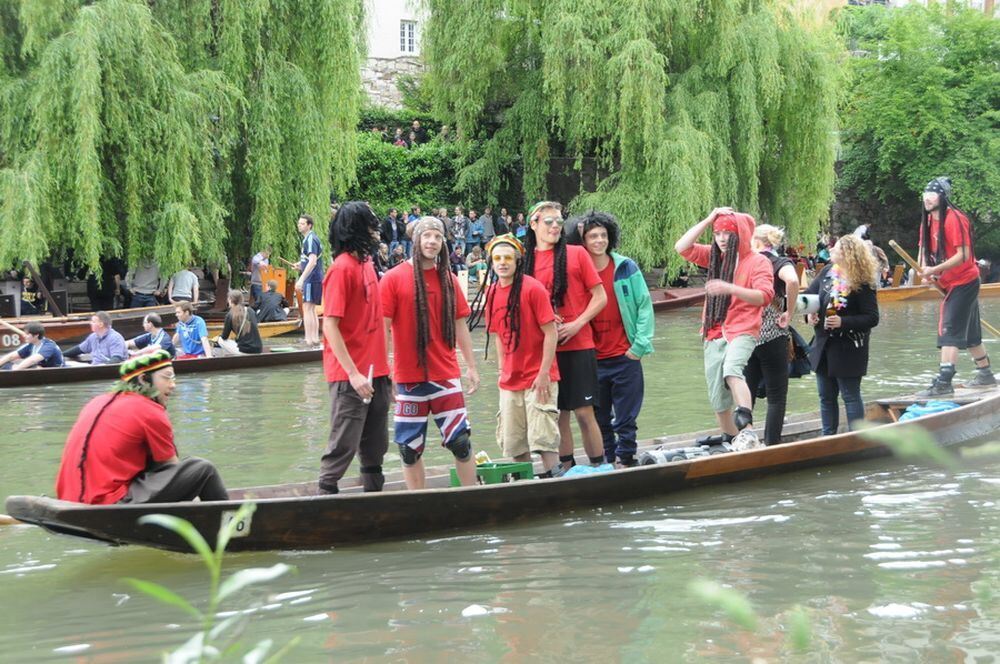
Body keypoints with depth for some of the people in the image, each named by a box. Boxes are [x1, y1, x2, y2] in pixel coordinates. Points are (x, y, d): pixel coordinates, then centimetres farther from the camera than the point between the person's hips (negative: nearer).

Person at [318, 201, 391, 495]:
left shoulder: (366, 263, 10)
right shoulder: (342, 268, -14)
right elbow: (330, 325, -17)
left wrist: (383, 366, 13)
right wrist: (353, 373, -20)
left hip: (375, 372, 8)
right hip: (350, 375, -8)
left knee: (375, 446, 13)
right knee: (344, 444, -3)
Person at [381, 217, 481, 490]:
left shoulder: (448, 279, 8)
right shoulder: (394, 278, -3)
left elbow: (459, 326, 13)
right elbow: (382, 327, -5)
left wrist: (471, 367, 11)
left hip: (446, 375, 2)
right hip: (409, 377, -2)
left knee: (460, 441, 0)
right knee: (410, 448, 4)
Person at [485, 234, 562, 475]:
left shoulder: (533, 288, -11)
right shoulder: (493, 293, 7)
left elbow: (551, 333, -12)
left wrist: (543, 374, -15)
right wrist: (502, 370, 9)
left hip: (538, 379, -6)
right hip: (509, 382, 6)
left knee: (543, 438, -10)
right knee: (513, 443, 9)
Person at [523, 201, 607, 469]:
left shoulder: (576, 254, 2)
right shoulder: (527, 261, 8)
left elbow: (600, 297, 1)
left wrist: (576, 324, -10)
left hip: (578, 345, -2)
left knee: (584, 412, -3)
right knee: (557, 414, 6)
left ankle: (599, 468, 5)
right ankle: (566, 470, 16)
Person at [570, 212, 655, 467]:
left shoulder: (626, 268, -2)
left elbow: (645, 306, -2)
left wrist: (639, 345, -7)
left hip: (625, 357, -2)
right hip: (592, 360, 2)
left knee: (625, 419, 2)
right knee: (599, 419, 9)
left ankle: (625, 462, 9)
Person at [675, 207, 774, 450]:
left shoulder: (757, 262, -4)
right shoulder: (715, 257, 11)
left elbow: (764, 296, -17)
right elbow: (682, 247, 3)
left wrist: (729, 288, -29)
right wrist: (708, 220, -1)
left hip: (742, 331, -6)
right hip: (715, 334, 6)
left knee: (731, 371, -34)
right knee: (717, 393, 11)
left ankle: (747, 428, -46)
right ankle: (729, 437, 30)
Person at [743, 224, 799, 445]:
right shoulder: (779, 263, -5)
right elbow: (792, 281, -27)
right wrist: (789, 313, -15)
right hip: (772, 338, -4)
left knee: (746, 394, 13)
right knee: (776, 397, 4)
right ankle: (771, 445, 0)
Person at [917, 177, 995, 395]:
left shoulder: (955, 219, -20)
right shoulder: (928, 221, 6)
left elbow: (963, 255, -24)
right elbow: (925, 249, 12)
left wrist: (935, 270, -28)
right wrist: (924, 269, -9)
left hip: (964, 282, -9)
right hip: (951, 284, 9)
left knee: (949, 330, -16)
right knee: (969, 332, 19)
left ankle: (943, 382, -21)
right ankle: (985, 375, 33)